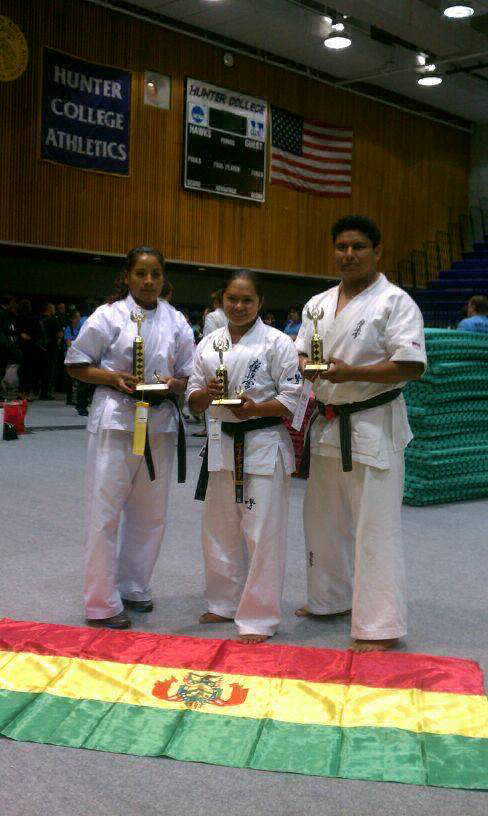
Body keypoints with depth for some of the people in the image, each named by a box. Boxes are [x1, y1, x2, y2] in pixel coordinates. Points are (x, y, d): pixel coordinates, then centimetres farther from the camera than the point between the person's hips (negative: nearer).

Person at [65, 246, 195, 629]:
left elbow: (189, 376, 12)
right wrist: (113, 377, -15)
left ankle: (133, 587, 30)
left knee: (150, 514, 12)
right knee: (105, 512, -4)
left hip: (160, 422, 4)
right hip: (116, 420, -4)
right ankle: (102, 603, 7)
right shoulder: (109, 315, -3)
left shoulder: (176, 321, 7)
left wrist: (174, 383, -10)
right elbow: (76, 364, 0)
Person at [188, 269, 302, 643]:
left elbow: (293, 399, -8)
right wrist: (206, 394, -11)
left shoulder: (277, 343, -6)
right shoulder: (209, 344, 9)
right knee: (219, 529, 14)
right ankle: (226, 603, 33)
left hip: (265, 444, -5)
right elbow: (193, 401, 11)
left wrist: (255, 408, -22)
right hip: (222, 443, 5)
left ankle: (258, 619, 8)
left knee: (262, 534, -3)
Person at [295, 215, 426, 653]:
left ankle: (380, 627, 1)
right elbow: (300, 354, 15)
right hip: (326, 426, 7)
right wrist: (306, 366, -10)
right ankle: (331, 599, 35)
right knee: (324, 518, 17)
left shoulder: (395, 302, -8)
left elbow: (411, 366, -16)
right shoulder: (318, 304, 13)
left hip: (374, 425, -7)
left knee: (375, 528, -6)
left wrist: (350, 372, -25)